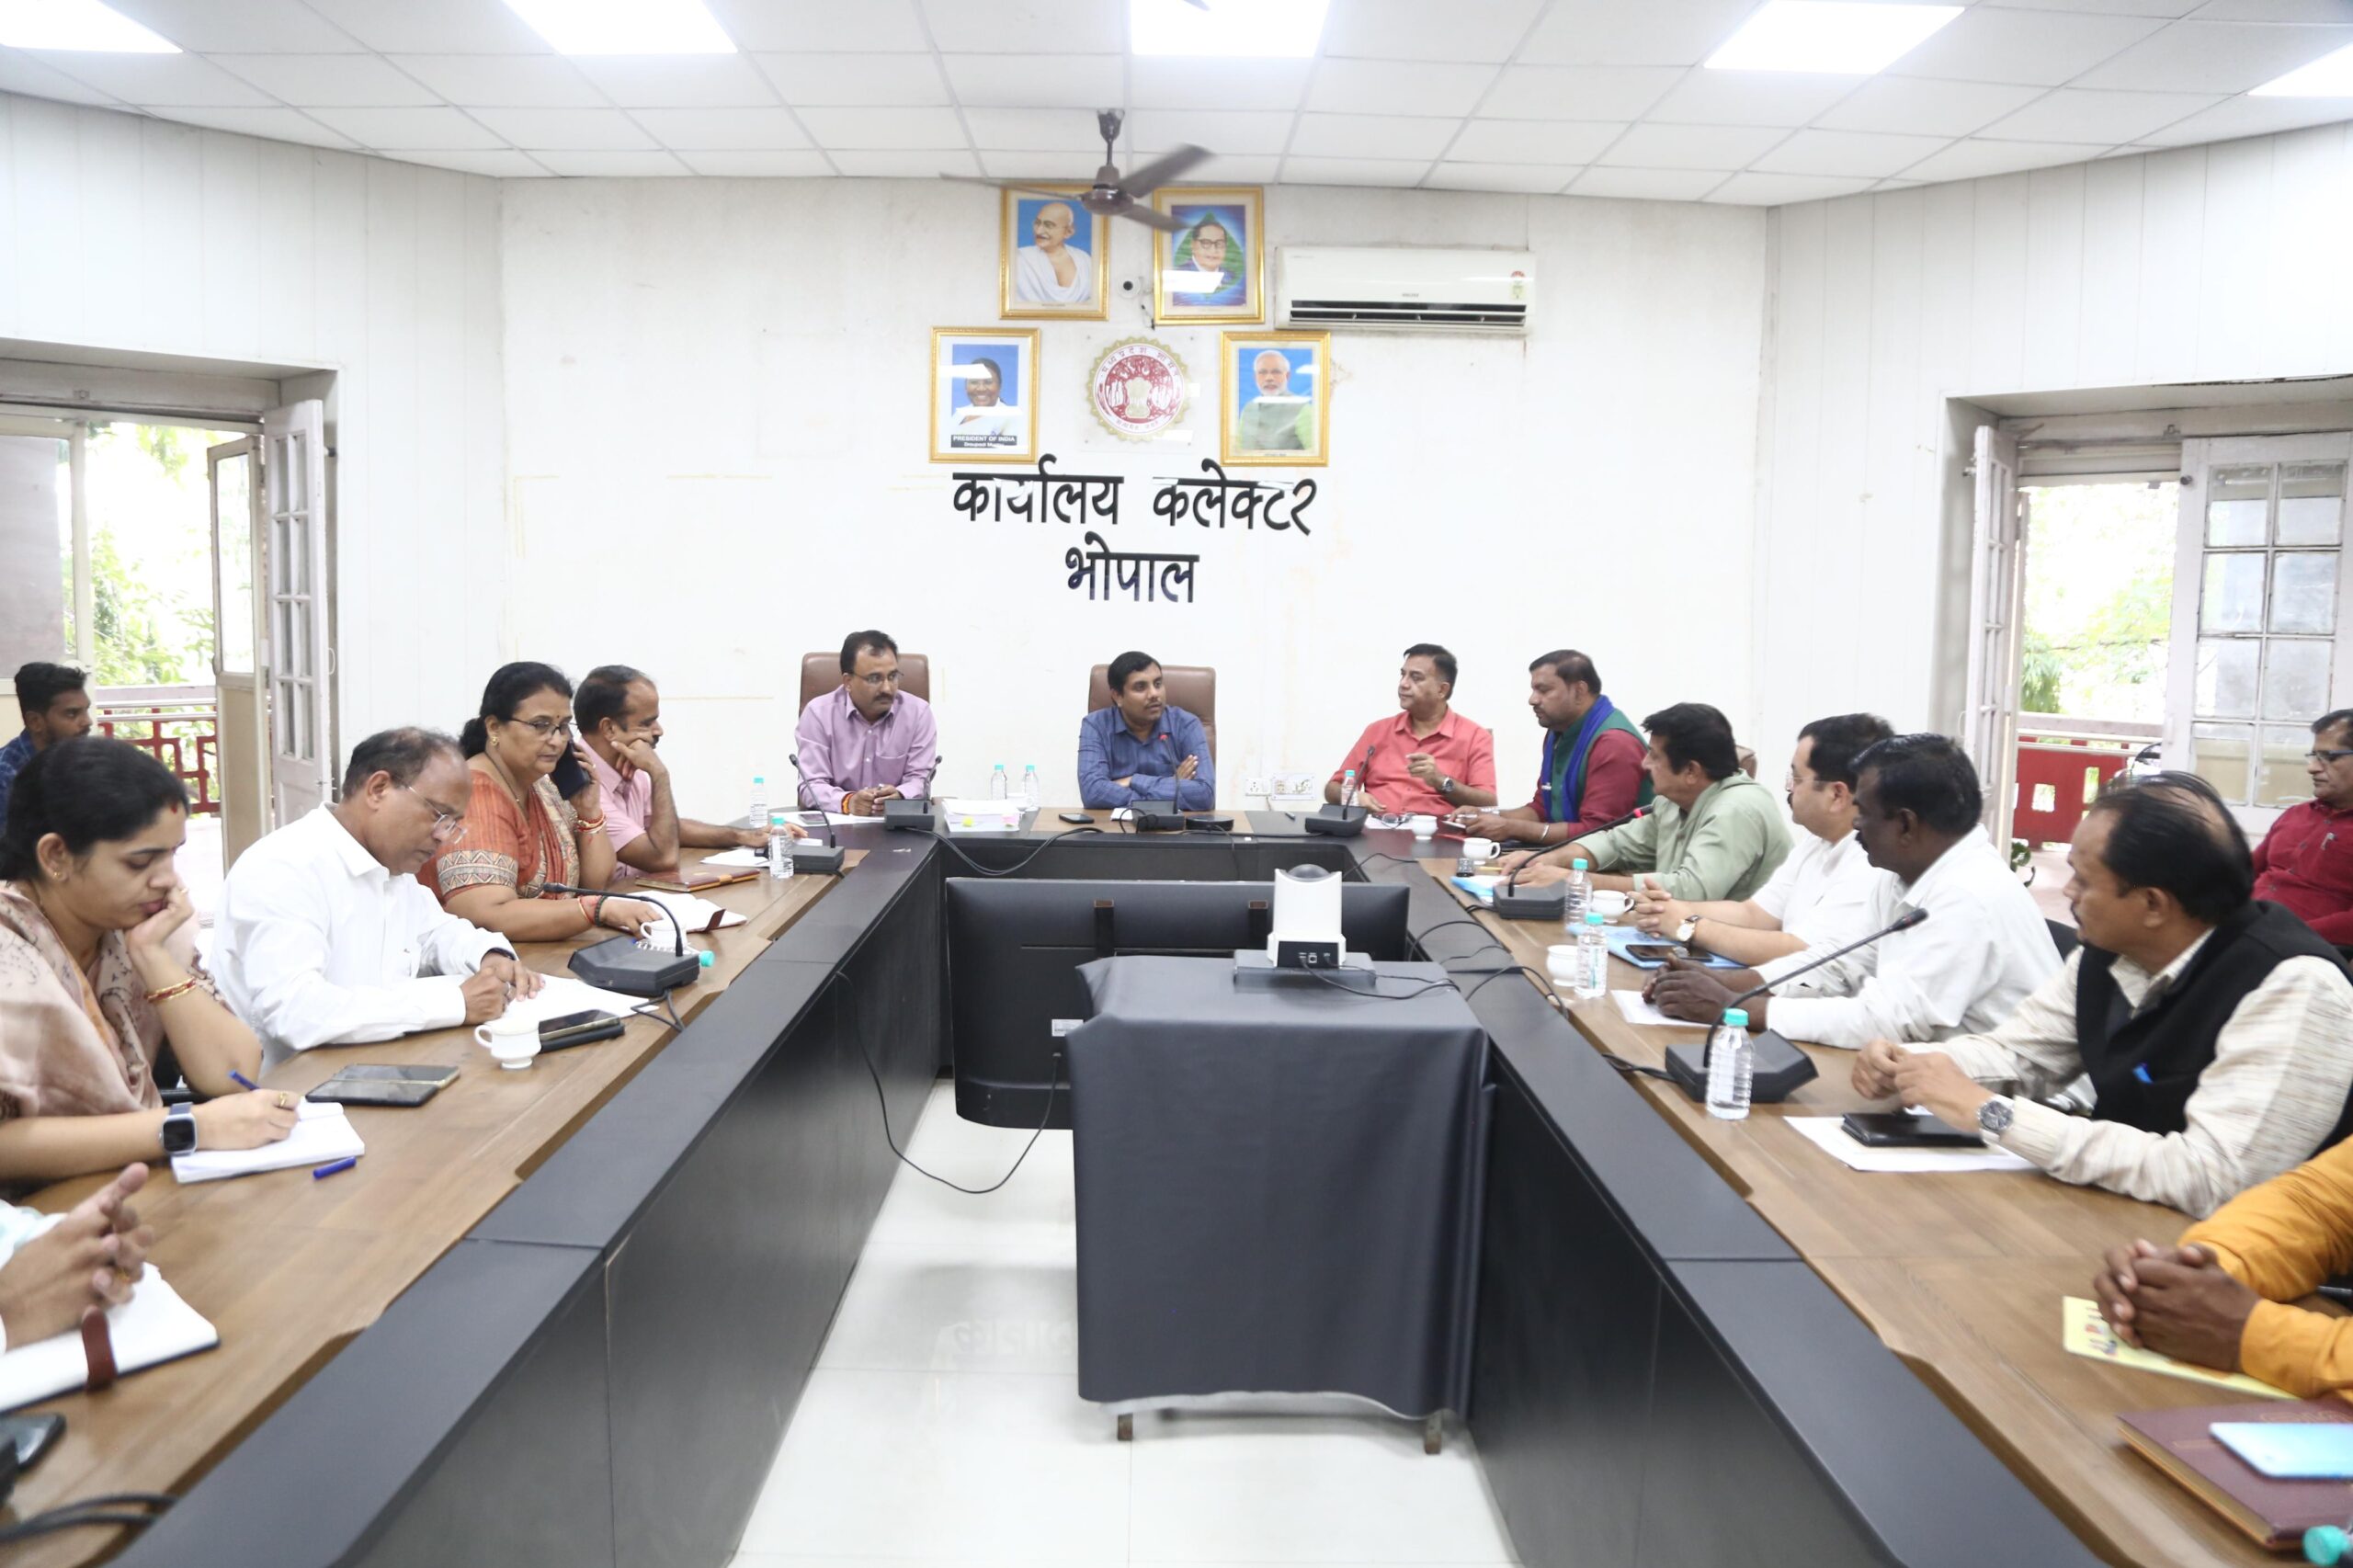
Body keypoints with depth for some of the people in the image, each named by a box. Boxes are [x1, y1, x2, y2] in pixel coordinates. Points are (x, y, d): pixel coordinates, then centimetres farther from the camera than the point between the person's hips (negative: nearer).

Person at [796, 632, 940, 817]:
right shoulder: (818, 713, -3)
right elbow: (812, 785, -7)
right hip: (835, 822, 0)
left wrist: (899, 797, -25)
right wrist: (847, 802, -27)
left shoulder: (919, 712, 0)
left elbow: (919, 780, -2)